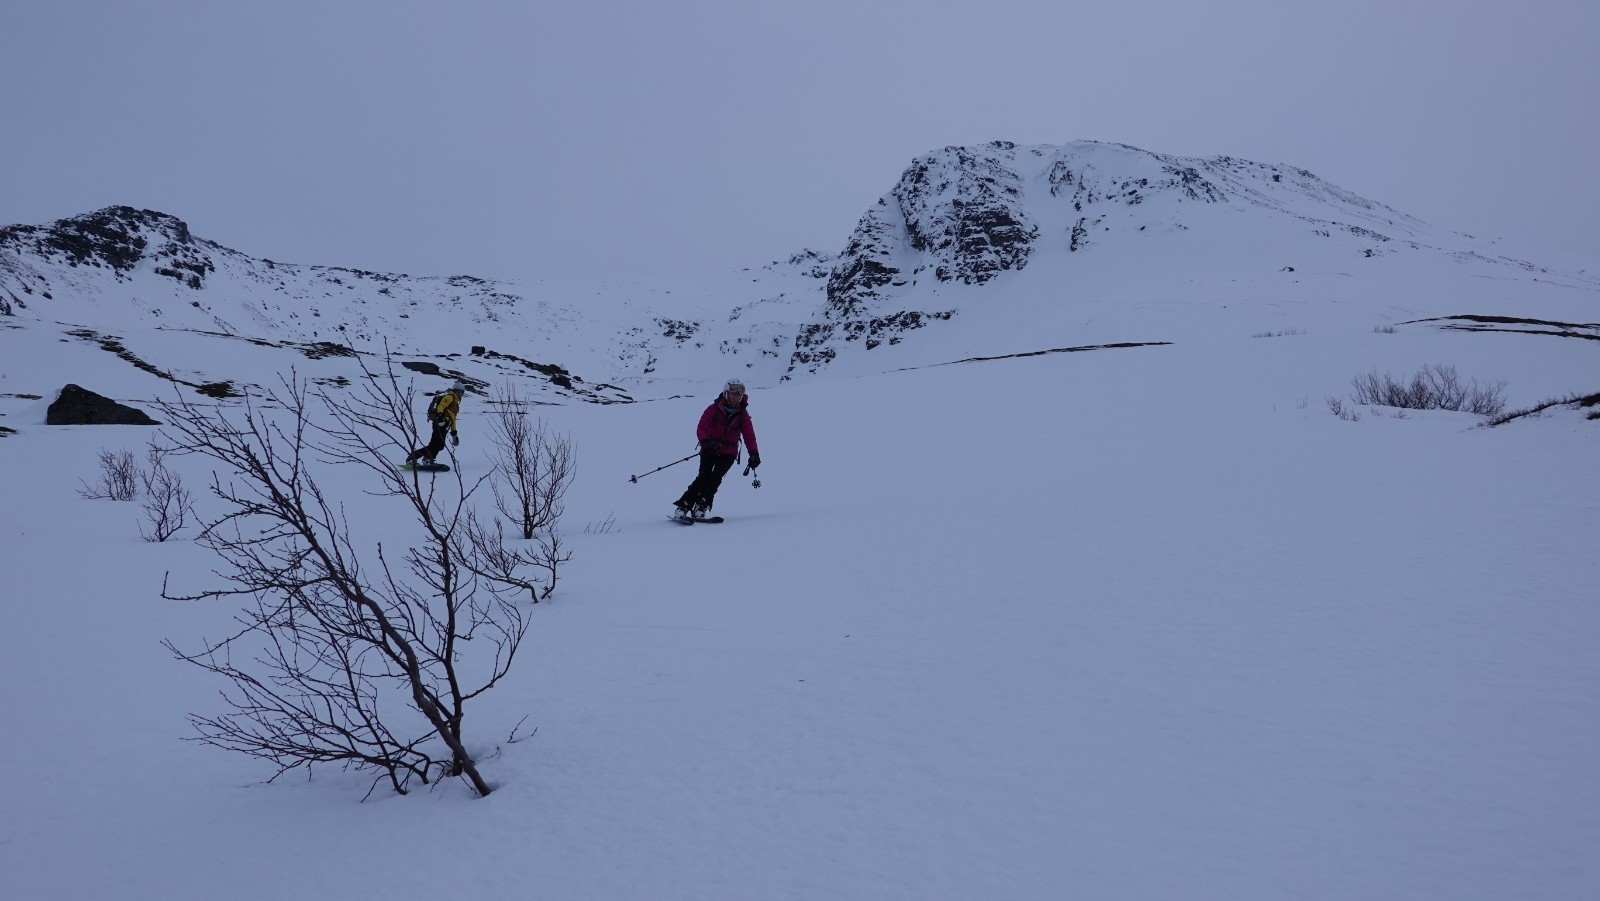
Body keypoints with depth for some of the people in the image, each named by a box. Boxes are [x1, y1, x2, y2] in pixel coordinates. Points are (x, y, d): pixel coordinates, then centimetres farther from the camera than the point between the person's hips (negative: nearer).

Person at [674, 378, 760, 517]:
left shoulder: (743, 415, 3)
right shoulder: (714, 409, -4)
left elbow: (749, 436, 1)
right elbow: (701, 428, -11)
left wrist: (754, 453, -15)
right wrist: (705, 441, -31)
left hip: (728, 453, 2)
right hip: (710, 449, -2)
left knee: (716, 476, -20)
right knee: (704, 476, -18)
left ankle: (701, 506, -20)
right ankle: (683, 506, -15)